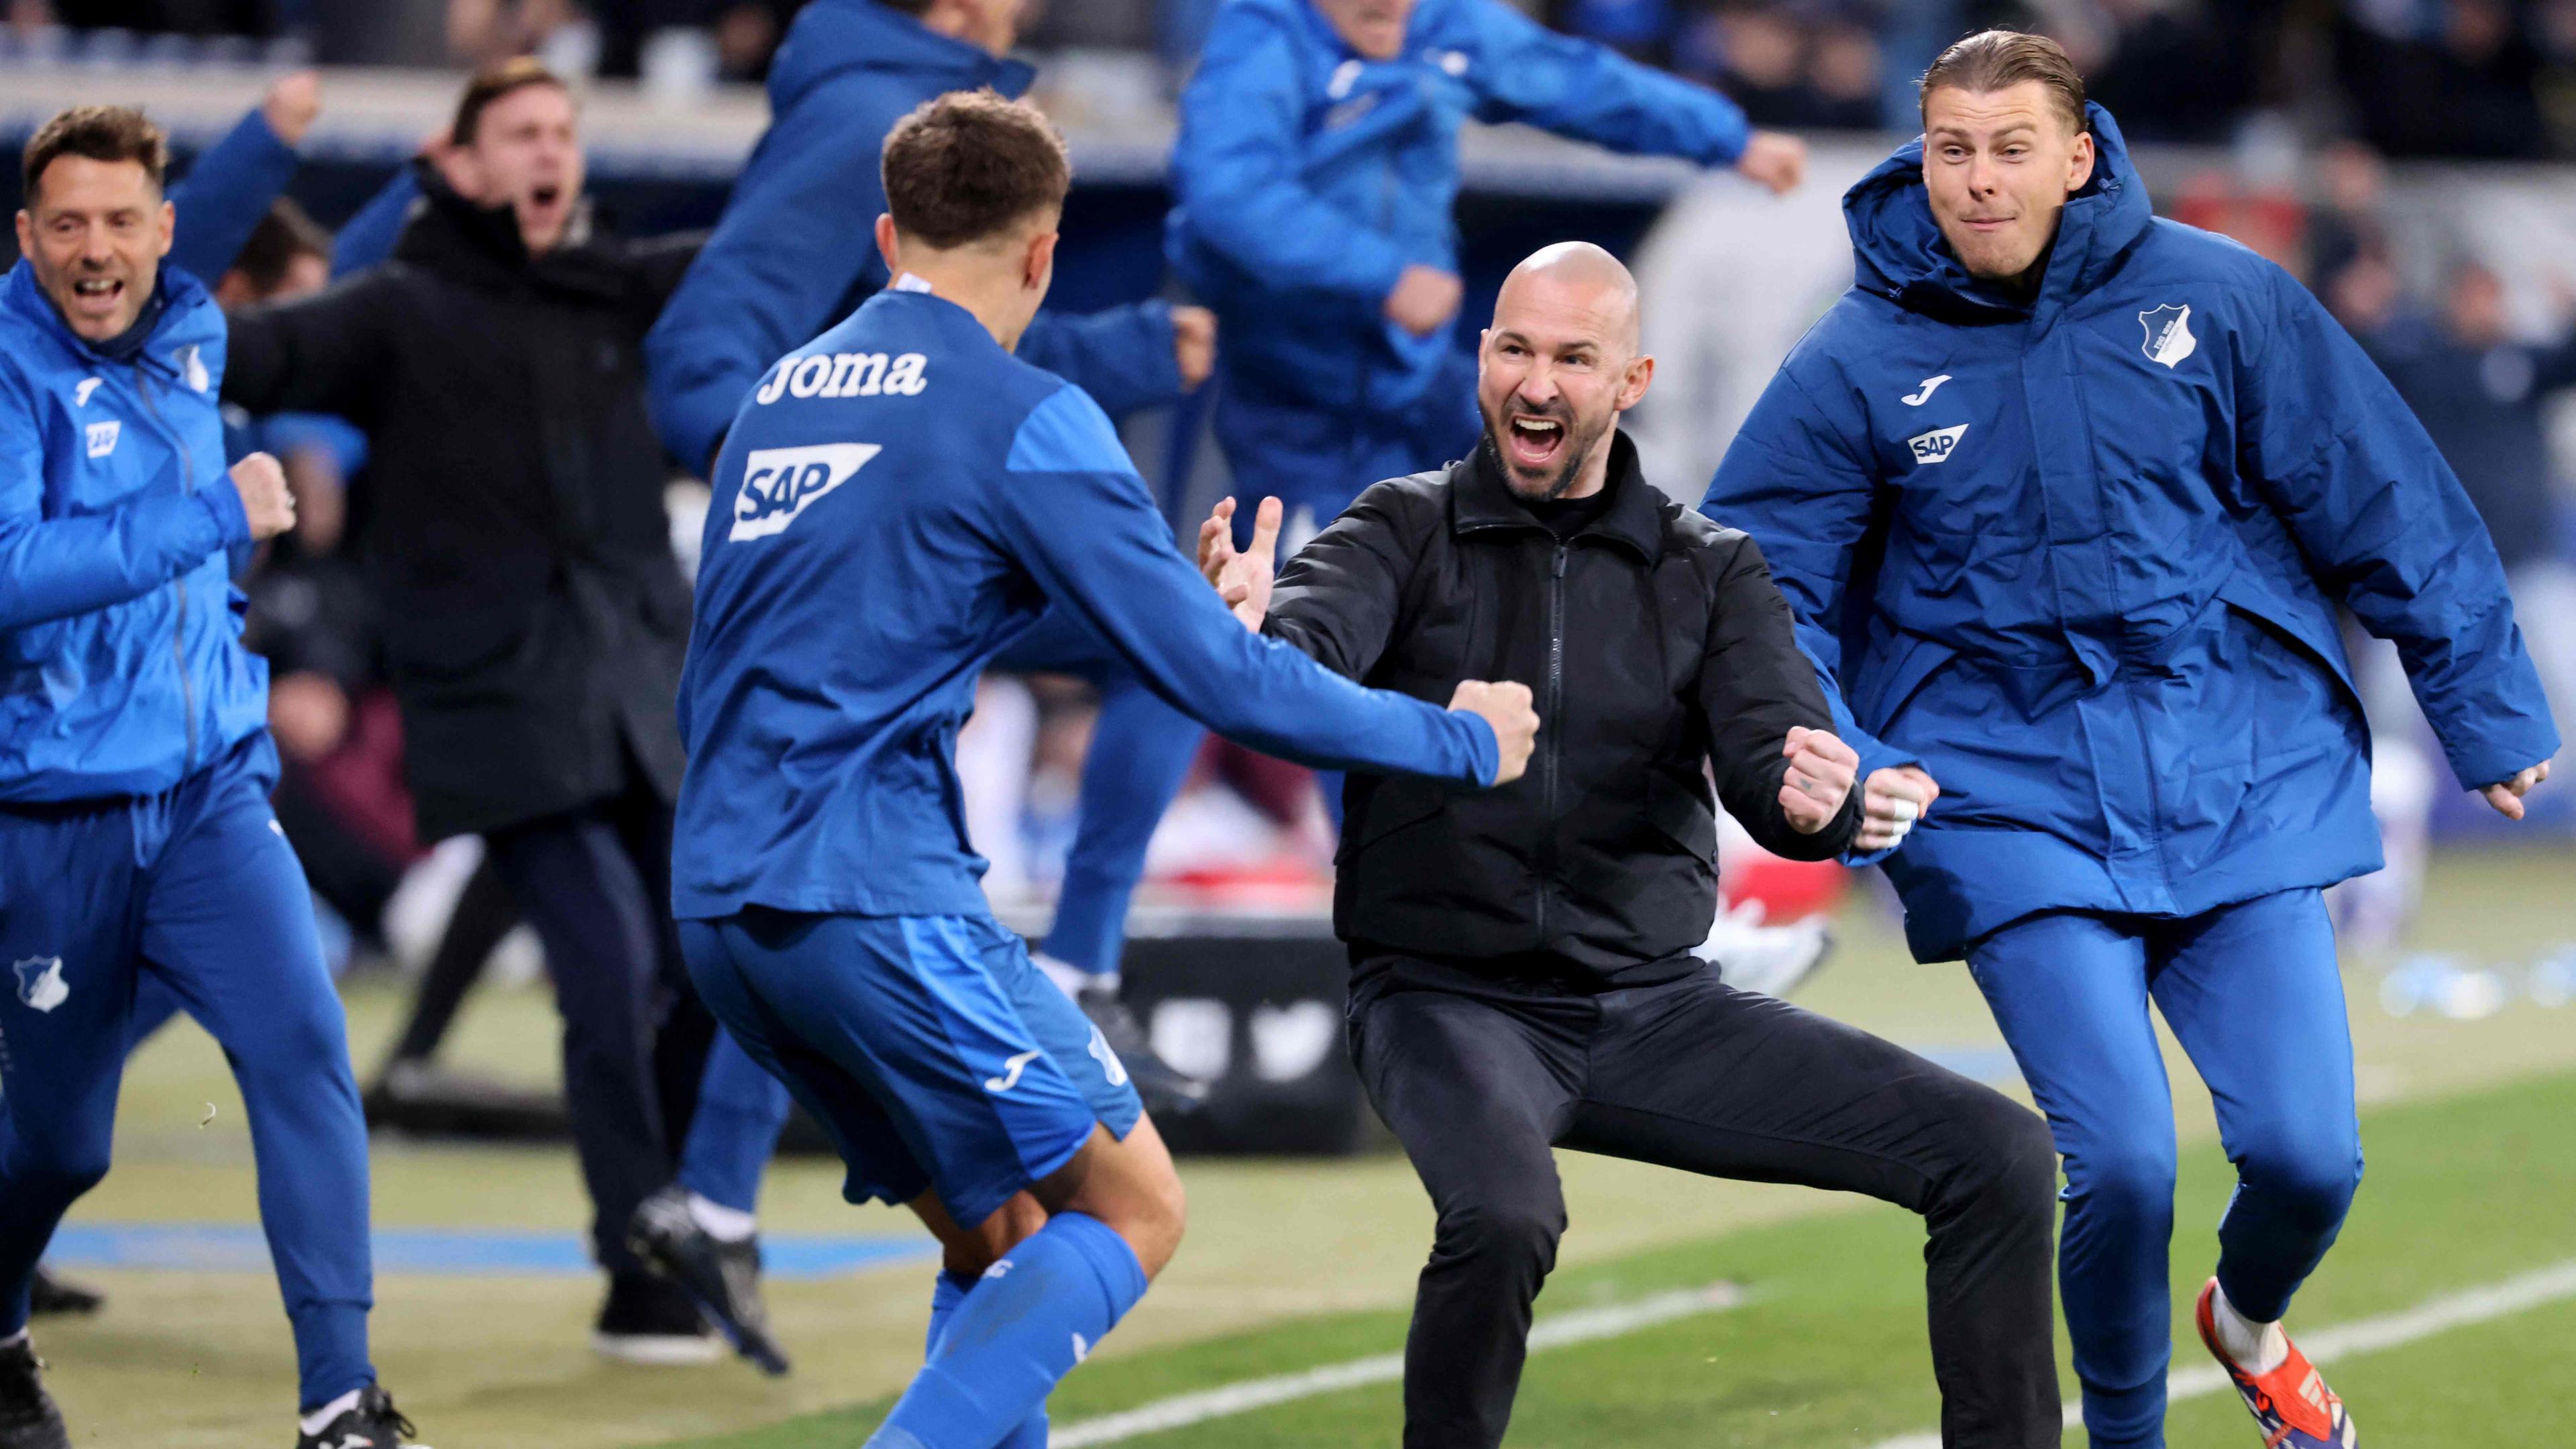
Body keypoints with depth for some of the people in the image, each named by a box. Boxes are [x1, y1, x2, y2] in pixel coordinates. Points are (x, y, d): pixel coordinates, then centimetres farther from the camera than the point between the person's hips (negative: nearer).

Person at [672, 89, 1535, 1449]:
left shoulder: (780, 392, 15)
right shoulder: (1022, 417, -7)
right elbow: (1215, 675, -8)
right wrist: (1459, 740, 4)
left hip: (716, 900, 8)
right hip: (879, 895, -8)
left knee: (999, 1235, 17)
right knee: (1131, 1206, 0)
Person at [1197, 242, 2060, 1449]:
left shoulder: (1711, 571, 7)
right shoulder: (1408, 532, 0)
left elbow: (1771, 750, -8)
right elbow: (1314, 645, -21)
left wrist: (1814, 799, -33)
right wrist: (1252, 630, -46)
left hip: (1653, 1007, 4)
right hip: (1448, 997, -3)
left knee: (1999, 1159, -7)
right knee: (1502, 1213, -37)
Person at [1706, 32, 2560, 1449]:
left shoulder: (2216, 297, -2)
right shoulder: (1857, 362, -4)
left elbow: (2388, 507, 6)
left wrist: (2487, 707, 11)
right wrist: (1829, 767, -15)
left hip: (2244, 785, 2)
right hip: (2010, 805, -1)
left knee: (2306, 1151, -4)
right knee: (2118, 1159, -15)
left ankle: (2251, 1322, 33)